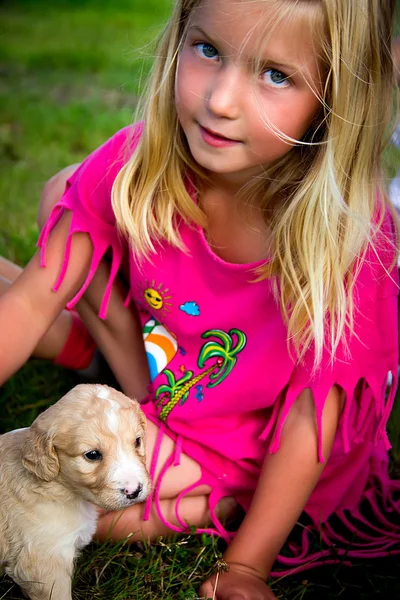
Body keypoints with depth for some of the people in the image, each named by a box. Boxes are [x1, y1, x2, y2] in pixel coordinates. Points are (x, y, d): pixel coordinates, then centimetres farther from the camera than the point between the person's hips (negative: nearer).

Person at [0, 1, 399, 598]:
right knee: (61, 196, -5)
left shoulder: (345, 242, -33)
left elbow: (310, 420, -23)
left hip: (234, 446, -5)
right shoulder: (137, 168, -22)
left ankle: (217, 504, 5)